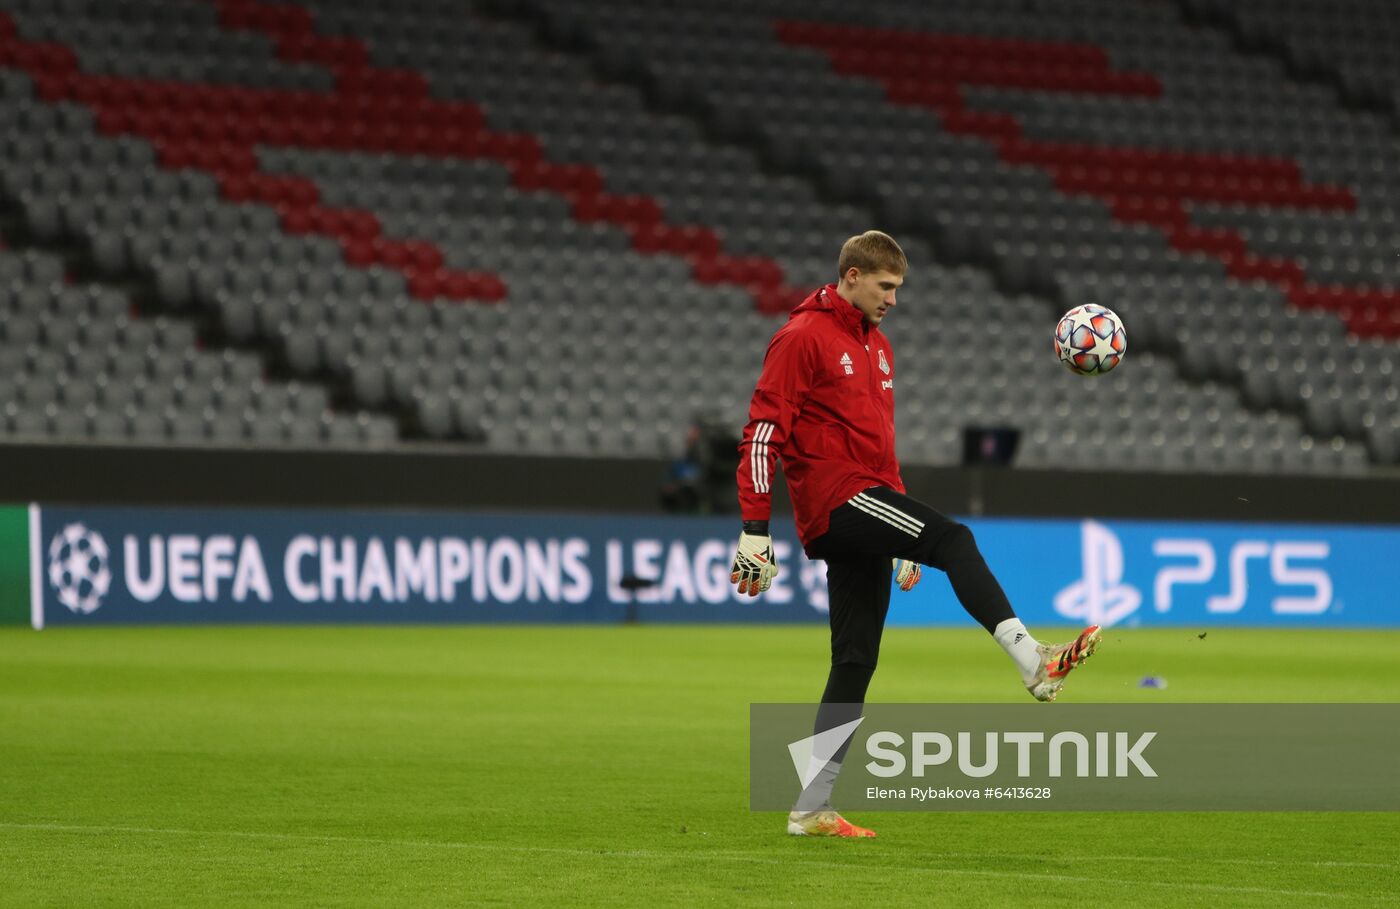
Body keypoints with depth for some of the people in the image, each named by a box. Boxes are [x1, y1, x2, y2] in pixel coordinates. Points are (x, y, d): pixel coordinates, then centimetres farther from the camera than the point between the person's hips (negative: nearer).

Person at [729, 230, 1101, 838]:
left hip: (866, 504, 9)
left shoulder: (876, 347, 22)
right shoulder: (803, 337, -5)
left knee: (855, 662, 6)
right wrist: (755, 530, -15)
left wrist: (905, 538, 28)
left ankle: (811, 808, 9)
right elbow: (763, 432, -10)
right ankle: (1033, 662, -39)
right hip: (836, 499, -9)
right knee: (954, 541, -26)